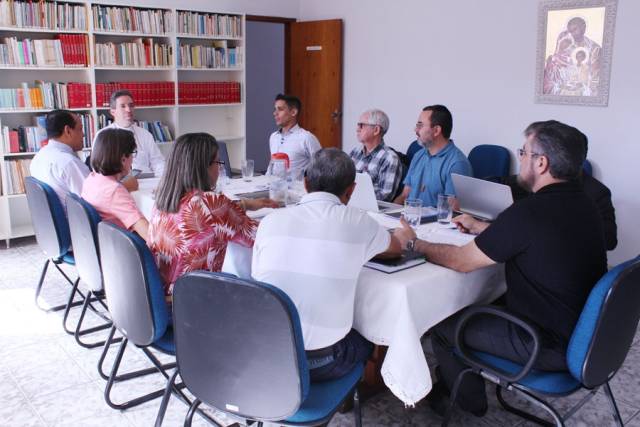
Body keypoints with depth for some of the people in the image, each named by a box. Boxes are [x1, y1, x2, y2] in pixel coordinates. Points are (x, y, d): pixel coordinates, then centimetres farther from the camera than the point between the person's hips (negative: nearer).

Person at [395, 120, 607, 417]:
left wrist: (414, 243, -4)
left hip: (550, 347, -9)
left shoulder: (530, 212, -27)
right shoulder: (581, 203, 0)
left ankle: (470, 401, 31)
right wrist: (481, 228, 22)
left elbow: (461, 261, -19)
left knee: (442, 327, 8)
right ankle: (454, 385, 38)